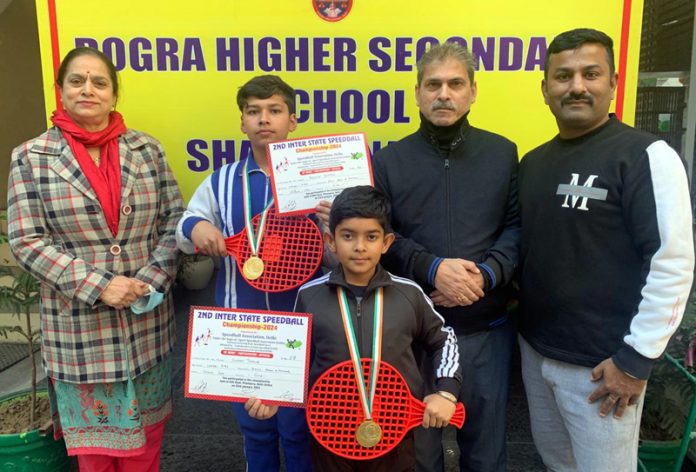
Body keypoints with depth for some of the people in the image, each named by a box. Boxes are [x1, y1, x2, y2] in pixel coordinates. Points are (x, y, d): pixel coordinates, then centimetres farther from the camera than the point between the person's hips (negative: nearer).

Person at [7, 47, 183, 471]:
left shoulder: (147, 150, 2)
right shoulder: (31, 158, -3)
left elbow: (173, 222, 2)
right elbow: (26, 242, -6)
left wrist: (148, 282, -12)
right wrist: (97, 286, -16)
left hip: (148, 323, 2)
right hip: (78, 329, -1)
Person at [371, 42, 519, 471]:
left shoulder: (503, 153, 3)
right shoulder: (389, 160, 0)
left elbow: (518, 226, 1)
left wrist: (487, 275, -16)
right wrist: (431, 269, -19)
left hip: (487, 327, 1)